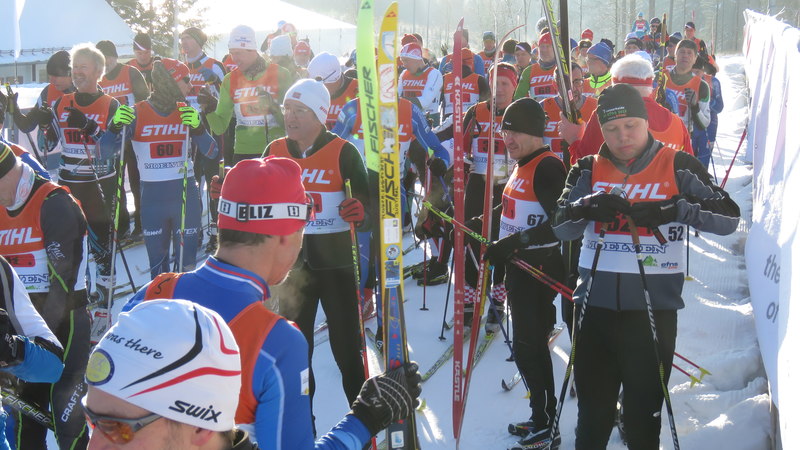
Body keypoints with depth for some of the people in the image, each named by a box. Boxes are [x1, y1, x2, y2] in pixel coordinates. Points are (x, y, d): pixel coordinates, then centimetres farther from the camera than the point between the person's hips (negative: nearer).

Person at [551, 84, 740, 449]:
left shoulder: (678, 167, 0)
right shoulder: (588, 171, 8)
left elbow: (728, 216, -8)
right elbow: (560, 226, -2)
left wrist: (675, 210, -22)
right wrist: (589, 207, -22)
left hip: (653, 310, -2)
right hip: (595, 308, 2)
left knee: (643, 415, 7)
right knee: (592, 413, 13)